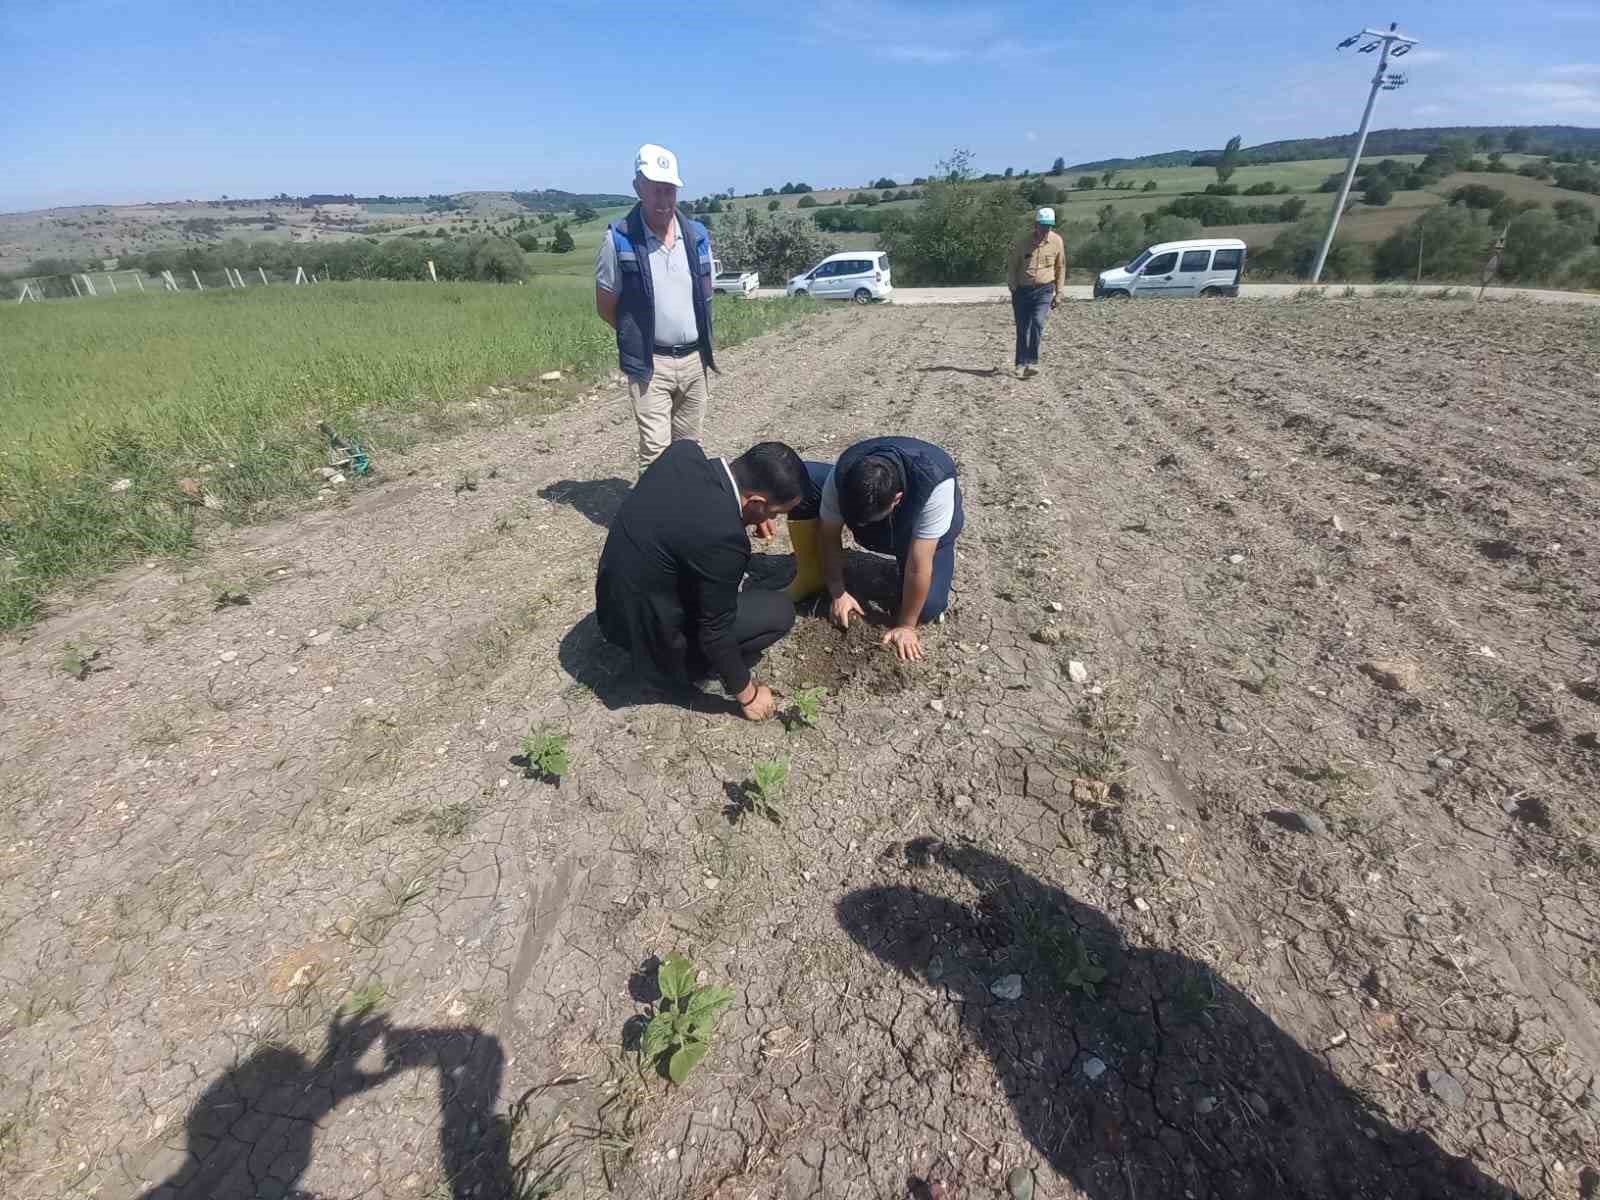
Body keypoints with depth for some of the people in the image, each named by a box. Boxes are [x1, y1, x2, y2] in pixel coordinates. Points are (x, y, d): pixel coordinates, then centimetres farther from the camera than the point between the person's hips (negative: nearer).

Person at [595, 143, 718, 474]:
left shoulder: (697, 234, 4)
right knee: (655, 450, -8)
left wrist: (699, 337, 11)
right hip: (650, 363, -4)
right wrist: (637, 336, 2)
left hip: (694, 359, 5)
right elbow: (606, 305, -1)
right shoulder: (619, 239, -8)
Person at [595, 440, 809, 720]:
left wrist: (750, 514, 3)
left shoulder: (684, 451, -11)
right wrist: (746, 694, -4)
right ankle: (680, 667, 6)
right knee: (780, 611, -3)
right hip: (651, 632, -8)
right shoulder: (722, 536, -32)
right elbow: (716, 631, -20)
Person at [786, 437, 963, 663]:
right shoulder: (842, 475, -33)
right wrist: (838, 593, -17)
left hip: (922, 529, -2)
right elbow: (830, 534, -17)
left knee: (928, 607, -24)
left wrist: (906, 626, -28)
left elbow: (918, 567, -36)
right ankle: (812, 576, -6)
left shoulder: (935, 486, -43)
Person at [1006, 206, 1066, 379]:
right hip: (1022, 290, 0)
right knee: (1022, 329, 0)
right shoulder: (1022, 242, -4)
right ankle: (1021, 365, 11)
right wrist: (1014, 290, -2)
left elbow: (1060, 267, 10)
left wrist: (1058, 293, 8)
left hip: (1044, 289, 0)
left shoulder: (1056, 241, 1)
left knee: (1037, 323, -19)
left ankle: (1032, 362, -14)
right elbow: (1012, 267, 5)